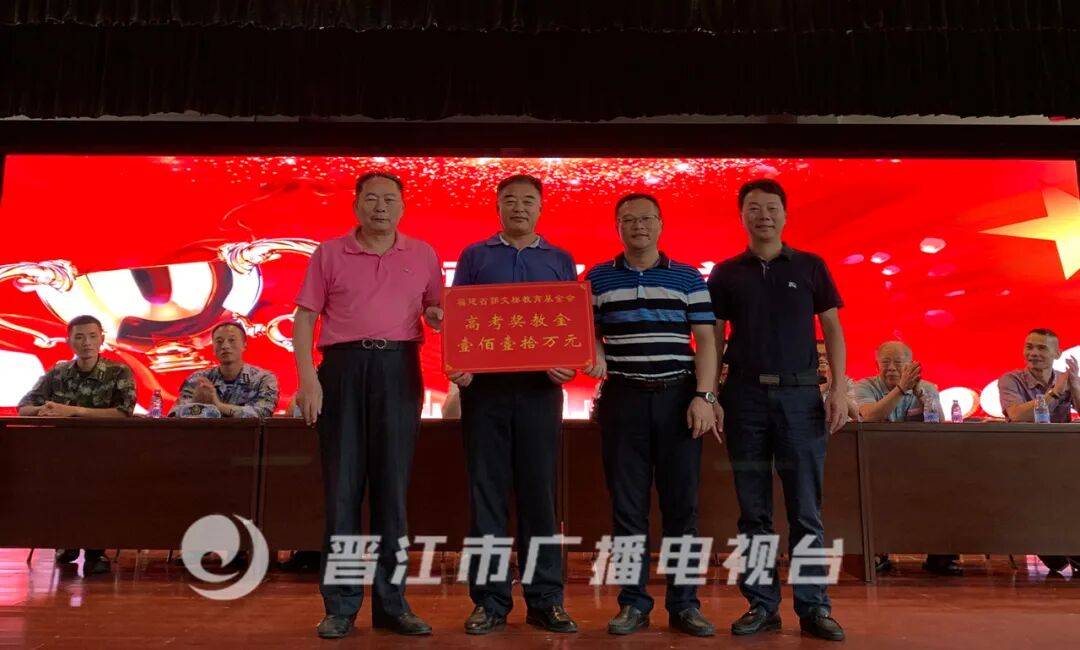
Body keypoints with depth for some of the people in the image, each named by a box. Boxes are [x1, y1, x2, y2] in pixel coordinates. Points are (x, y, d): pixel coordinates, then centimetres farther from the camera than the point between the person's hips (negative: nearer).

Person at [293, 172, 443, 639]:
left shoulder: (423, 255, 10)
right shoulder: (329, 253, 7)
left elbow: (438, 313, 15)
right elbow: (304, 319, 4)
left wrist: (439, 318, -9)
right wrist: (307, 377, -7)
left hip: (399, 369, 1)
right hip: (343, 367, -1)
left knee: (392, 485, 5)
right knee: (342, 485, 2)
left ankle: (391, 603, 14)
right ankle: (340, 605, 12)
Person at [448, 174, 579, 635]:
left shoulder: (560, 261, 13)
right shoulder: (474, 256, 11)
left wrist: (570, 366, -11)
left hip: (539, 386, 0)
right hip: (484, 385, 0)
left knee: (539, 491, 3)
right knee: (487, 490, 2)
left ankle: (546, 599, 11)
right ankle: (489, 600, 10)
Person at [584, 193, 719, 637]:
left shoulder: (688, 278, 7)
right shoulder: (596, 279, 9)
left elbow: (705, 340, 4)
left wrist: (704, 396, -7)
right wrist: (593, 356, -12)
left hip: (679, 396, 0)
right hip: (622, 398, 1)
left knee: (681, 504, 4)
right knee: (627, 505, 4)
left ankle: (684, 603, 14)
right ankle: (633, 602, 15)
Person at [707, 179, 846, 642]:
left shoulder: (811, 267, 7)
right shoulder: (725, 273, 7)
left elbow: (832, 329, 7)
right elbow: (714, 338, 8)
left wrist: (839, 388, -3)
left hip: (800, 394, 0)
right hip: (745, 395, 1)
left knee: (805, 509, 2)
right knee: (754, 510, 5)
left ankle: (814, 607, 11)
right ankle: (761, 604, 14)